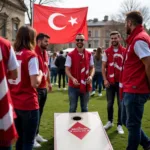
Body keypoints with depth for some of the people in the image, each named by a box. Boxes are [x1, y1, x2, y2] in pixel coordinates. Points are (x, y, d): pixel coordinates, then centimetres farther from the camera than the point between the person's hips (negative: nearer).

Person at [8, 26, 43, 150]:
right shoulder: (31, 55, -13)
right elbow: (35, 83, -18)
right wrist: (40, 74, 0)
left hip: (13, 103, 7)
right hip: (28, 104, -7)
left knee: (20, 138, 20)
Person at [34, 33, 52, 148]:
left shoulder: (45, 53, 12)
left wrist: (49, 82, 22)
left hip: (44, 88, 8)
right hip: (36, 88, -8)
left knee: (39, 113, 15)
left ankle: (36, 134, 28)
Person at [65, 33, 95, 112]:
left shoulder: (89, 54, 5)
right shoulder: (70, 55, -5)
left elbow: (92, 67, 11)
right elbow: (67, 69, -8)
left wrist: (91, 76, -10)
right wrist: (72, 78, -25)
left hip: (85, 86, 3)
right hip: (73, 86, -3)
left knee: (84, 107, 15)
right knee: (73, 107, 6)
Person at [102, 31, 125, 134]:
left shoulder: (125, 51, -1)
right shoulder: (107, 52, 3)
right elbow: (103, 67, 4)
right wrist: (105, 80, -6)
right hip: (110, 82, 2)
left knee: (121, 104, 5)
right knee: (110, 103, 11)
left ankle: (119, 125, 15)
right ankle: (110, 122, 28)